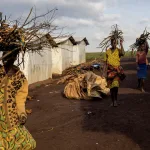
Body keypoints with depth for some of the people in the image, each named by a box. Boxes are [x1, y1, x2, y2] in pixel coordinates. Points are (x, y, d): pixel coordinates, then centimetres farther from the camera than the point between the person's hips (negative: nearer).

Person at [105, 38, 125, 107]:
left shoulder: (118, 50, 0)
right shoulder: (108, 51, 11)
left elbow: (123, 53, -24)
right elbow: (106, 62, 14)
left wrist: (121, 44, -17)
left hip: (117, 69, -3)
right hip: (110, 70, 4)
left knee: (115, 85, -19)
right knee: (111, 86, 6)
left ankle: (115, 100, -11)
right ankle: (113, 101, 17)